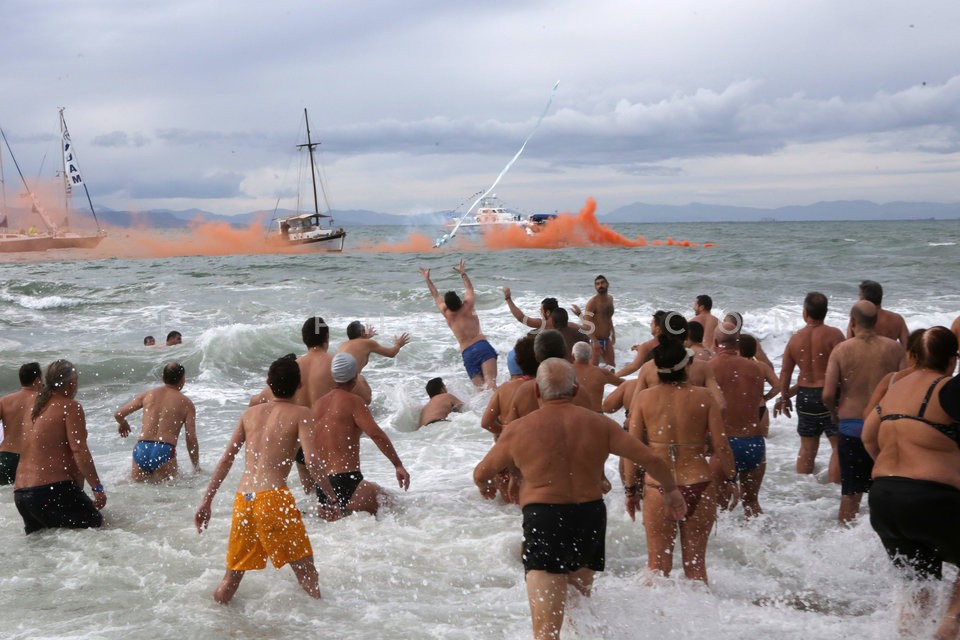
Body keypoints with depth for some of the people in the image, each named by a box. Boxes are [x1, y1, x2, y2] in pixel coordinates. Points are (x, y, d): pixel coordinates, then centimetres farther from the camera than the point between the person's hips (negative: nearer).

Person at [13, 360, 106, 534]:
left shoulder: (35, 410, 18)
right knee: (96, 524, -7)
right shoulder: (70, 407, -6)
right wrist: (97, 488, -13)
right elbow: (80, 451, -15)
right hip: (53, 489, -9)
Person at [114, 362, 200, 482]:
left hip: (141, 450, 3)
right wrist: (197, 469, 14)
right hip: (165, 452, -3)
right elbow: (191, 440, 3)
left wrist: (123, 424, 42)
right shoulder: (186, 404, 6)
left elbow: (118, 415, 17)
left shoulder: (148, 395, 14)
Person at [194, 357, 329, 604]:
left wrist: (206, 501, 19)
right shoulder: (300, 414, 1)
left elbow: (226, 460, 15)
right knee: (306, 569, 5)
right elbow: (312, 462, -11)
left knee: (233, 573, 18)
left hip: (243, 499, 5)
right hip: (274, 496, -5)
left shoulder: (250, 413, 16)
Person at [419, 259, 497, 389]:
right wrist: (463, 273, 39)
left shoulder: (447, 315, 12)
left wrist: (427, 279, 40)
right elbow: (470, 288, 25)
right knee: (491, 383, -21)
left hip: (467, 354, 2)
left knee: (480, 387, 0)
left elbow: (436, 296, 27)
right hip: (482, 345, -2)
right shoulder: (468, 306, 6)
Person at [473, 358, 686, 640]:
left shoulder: (518, 430, -3)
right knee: (579, 600, 30)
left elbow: (481, 475, 11)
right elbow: (650, 459, 0)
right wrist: (671, 490, 19)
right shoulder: (599, 424, 1)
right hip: (591, 517, 4)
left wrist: (486, 486, 35)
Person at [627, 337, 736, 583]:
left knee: (657, 564, 11)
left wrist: (631, 489, 9)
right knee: (695, 563, 14)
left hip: (658, 489, 0)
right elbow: (722, 447, -2)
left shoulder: (643, 398, -4)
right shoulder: (703, 397, -4)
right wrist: (730, 480, 13)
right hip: (698, 486, 1)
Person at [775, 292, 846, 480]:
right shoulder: (834, 334, -10)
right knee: (838, 446, 2)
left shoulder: (795, 338, 4)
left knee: (807, 448, 16)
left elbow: (785, 372, 7)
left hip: (805, 396, 5)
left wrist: (785, 398, 20)